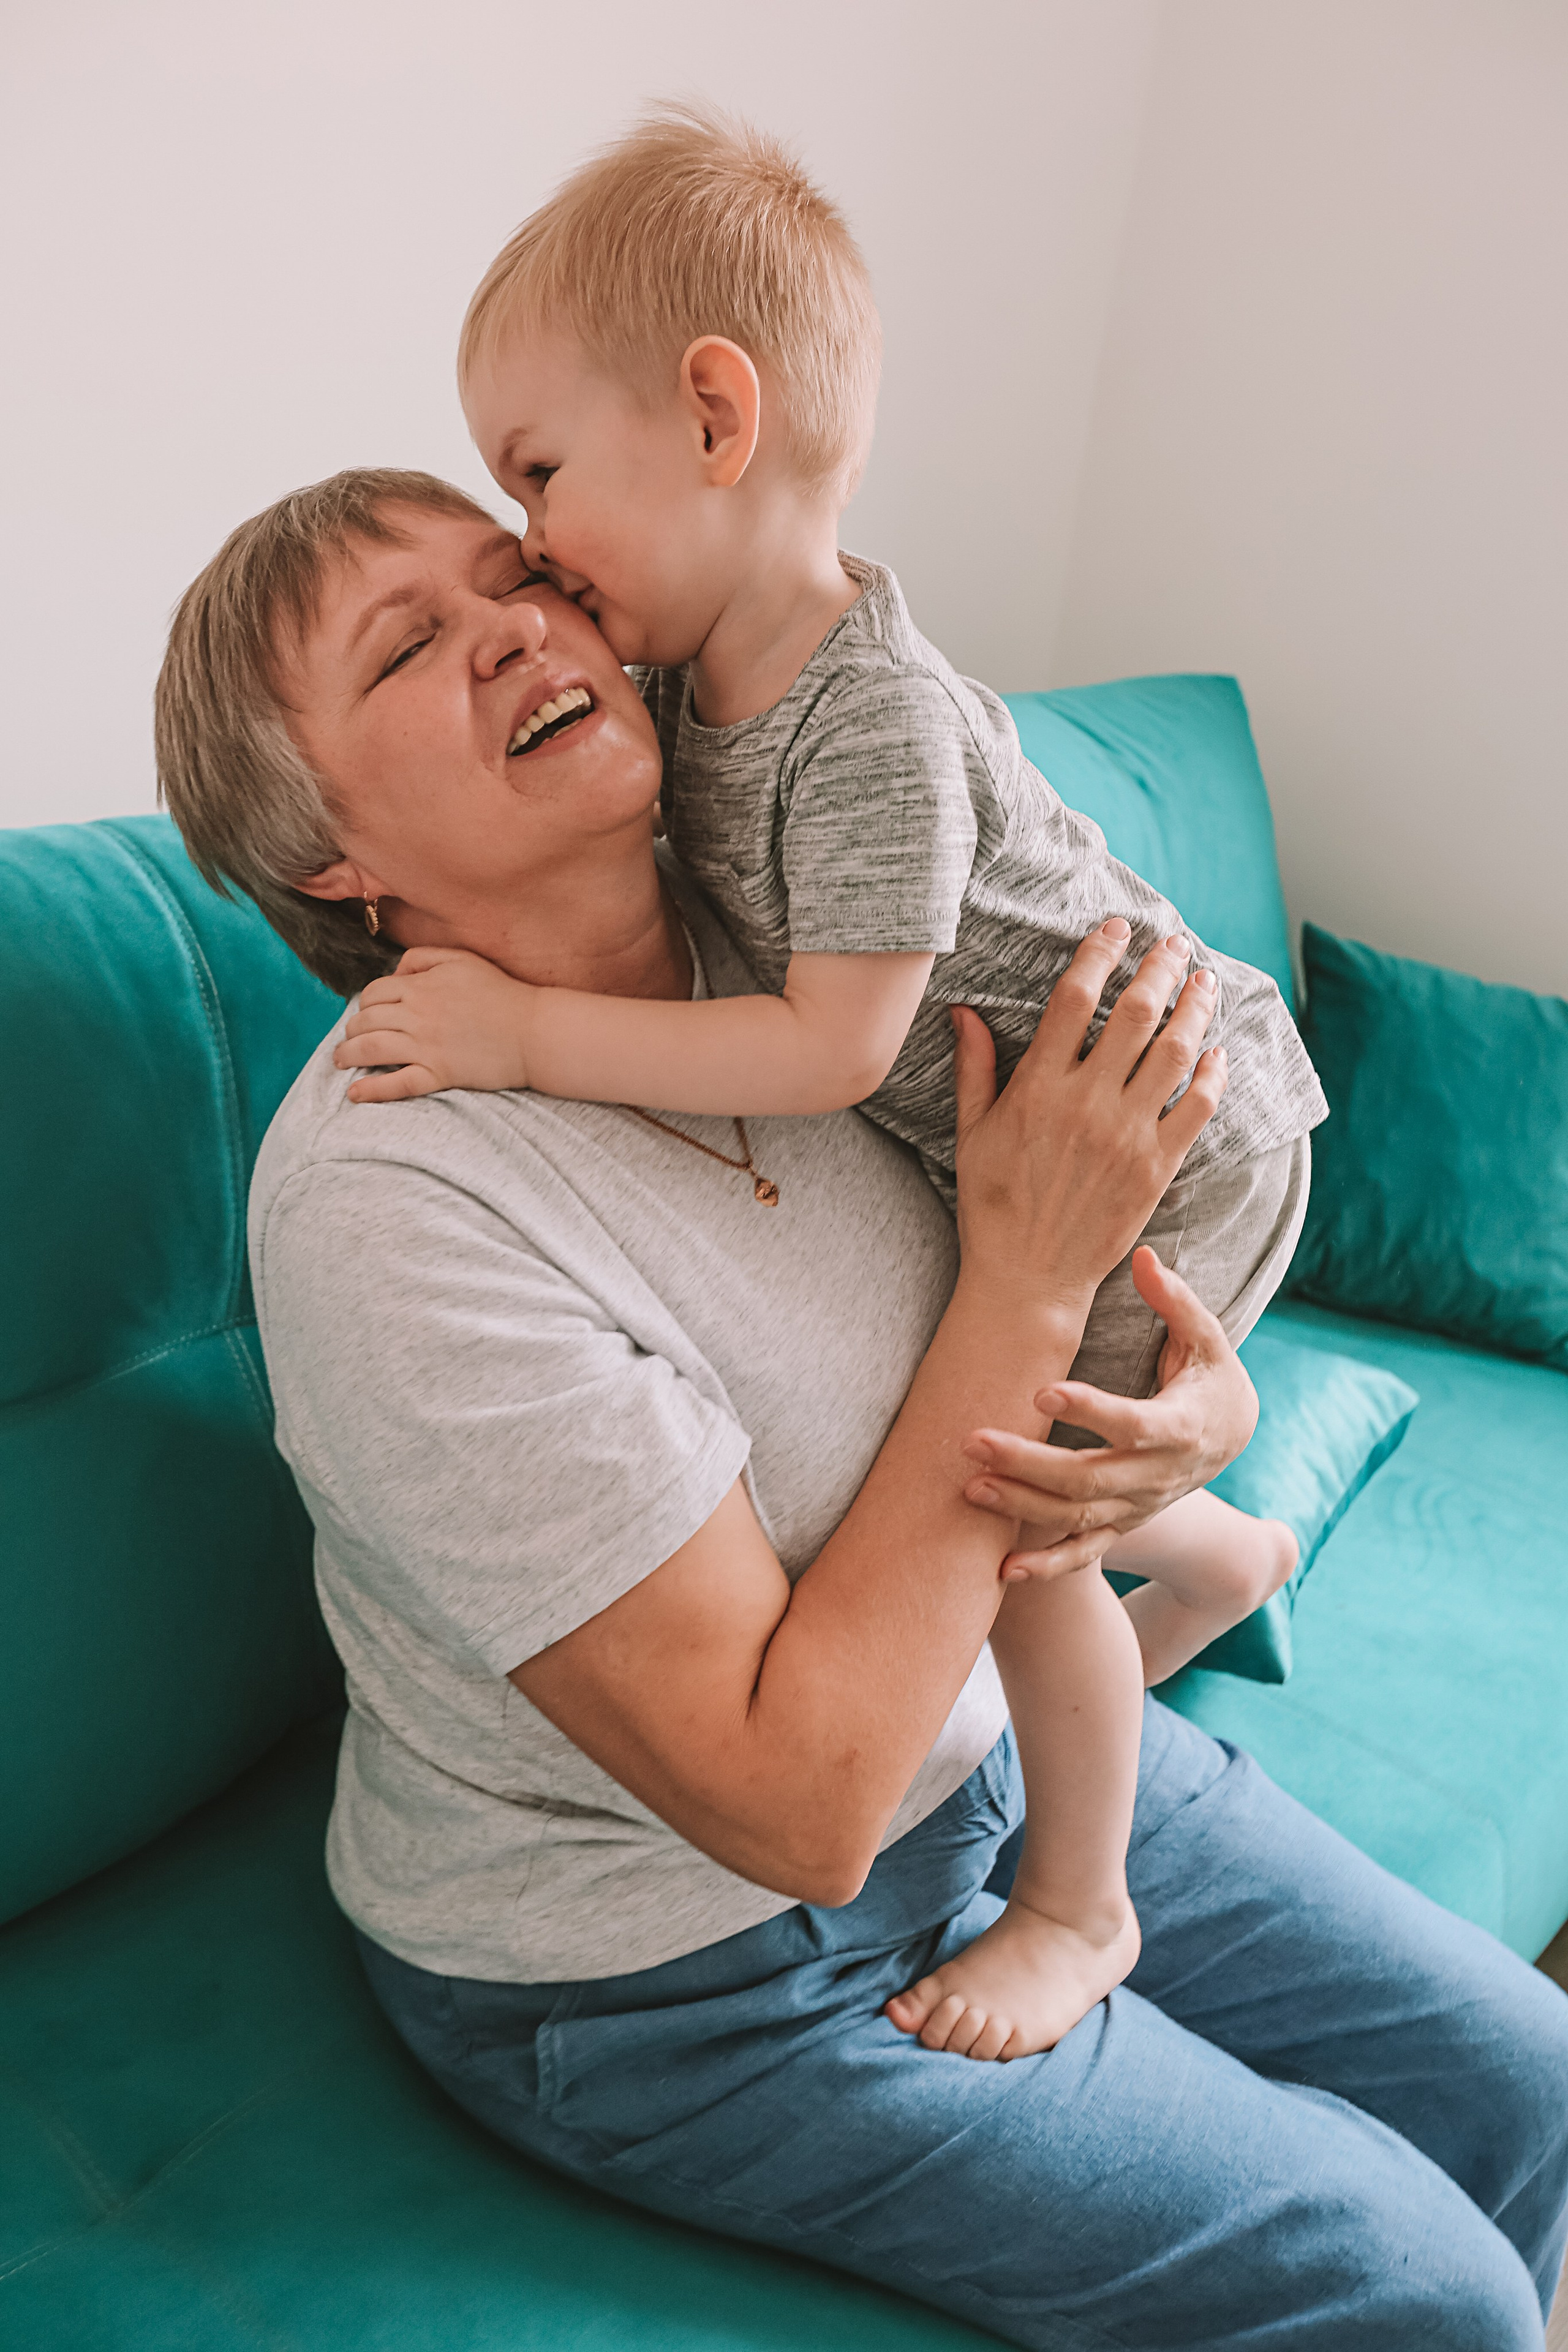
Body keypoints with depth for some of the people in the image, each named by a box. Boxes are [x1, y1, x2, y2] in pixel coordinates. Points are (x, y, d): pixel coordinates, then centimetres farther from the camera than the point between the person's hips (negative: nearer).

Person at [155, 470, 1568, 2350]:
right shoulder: (388, 1207, -30)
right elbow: (794, 1803, -27)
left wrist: (1208, 1403, -17)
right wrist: (1028, 1279, -26)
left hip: (979, 1725, 6)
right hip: (684, 1972, -6)